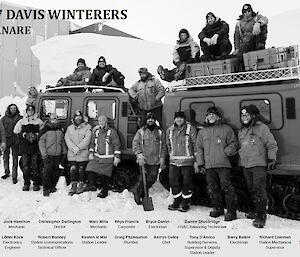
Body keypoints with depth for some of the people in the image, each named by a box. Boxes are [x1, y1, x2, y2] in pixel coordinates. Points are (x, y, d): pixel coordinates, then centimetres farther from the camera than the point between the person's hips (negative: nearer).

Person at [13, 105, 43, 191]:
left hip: (35, 146, -1)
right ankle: (26, 183, 14)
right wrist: (25, 135, -7)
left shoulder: (38, 121, 6)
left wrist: (36, 135, -11)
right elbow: (17, 132, 8)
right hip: (24, 146, 2)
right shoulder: (21, 121, 10)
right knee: (25, 166, 2)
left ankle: (36, 184, 9)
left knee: (35, 165, -1)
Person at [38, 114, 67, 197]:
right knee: (47, 171, -7)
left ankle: (52, 186, 22)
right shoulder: (45, 130, -4)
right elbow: (41, 142, -7)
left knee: (56, 171, 7)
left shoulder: (60, 130, 14)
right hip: (48, 155, -5)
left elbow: (63, 142, 21)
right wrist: (44, 154, -12)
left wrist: (64, 152, 17)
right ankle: (46, 189, 4)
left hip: (58, 155, 5)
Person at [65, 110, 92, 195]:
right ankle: (73, 186, 13)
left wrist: (79, 147, -17)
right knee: (73, 169, 3)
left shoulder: (87, 127, 2)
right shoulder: (70, 128, 14)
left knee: (81, 170, 2)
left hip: (83, 154, -3)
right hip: (72, 154, 3)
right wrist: (74, 148, -14)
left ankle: (81, 186, 14)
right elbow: (67, 139, 2)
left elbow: (87, 139, -8)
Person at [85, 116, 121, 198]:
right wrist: (91, 152, 7)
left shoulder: (112, 131, -1)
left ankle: (104, 191, 19)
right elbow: (92, 143, 20)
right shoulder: (96, 131, 12)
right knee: (90, 170, -15)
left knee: (105, 175, 2)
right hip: (96, 157, 4)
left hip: (107, 159, -4)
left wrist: (117, 156, -7)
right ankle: (92, 186, 1)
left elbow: (117, 144, -3)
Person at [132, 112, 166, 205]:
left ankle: (142, 194, 25)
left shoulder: (160, 132, 8)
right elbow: (135, 144, 0)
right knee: (143, 179, -6)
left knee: (152, 179, 3)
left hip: (155, 162, 2)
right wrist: (140, 156, -12)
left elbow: (163, 147, 9)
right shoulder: (141, 131, 3)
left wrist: (162, 159, 1)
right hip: (144, 160, -2)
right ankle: (137, 191, 22)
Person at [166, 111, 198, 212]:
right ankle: (177, 202, 25)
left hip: (187, 161, -4)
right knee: (174, 182, 8)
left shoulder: (190, 129, -3)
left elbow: (195, 146, -3)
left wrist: (196, 161, -5)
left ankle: (186, 203, 19)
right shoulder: (170, 130, 9)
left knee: (186, 183, 4)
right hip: (173, 162, 4)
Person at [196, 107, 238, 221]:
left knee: (227, 188, -6)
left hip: (223, 164, -4)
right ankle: (218, 208, 25)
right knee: (213, 189, 10)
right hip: (209, 166, 4)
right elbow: (199, 148, 14)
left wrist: (226, 152, -11)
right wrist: (200, 163, 7)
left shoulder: (226, 129, 6)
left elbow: (233, 143, 6)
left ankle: (231, 211, 5)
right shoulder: (202, 132, 15)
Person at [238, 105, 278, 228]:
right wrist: (240, 162, 23)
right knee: (252, 190, 12)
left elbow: (272, 144, -4)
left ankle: (261, 216, -3)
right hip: (246, 166, 7)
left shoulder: (261, 127, -2)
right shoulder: (241, 131, 17)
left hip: (259, 164, -7)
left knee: (259, 190, -10)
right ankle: (257, 210, 26)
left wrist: (271, 159, -11)